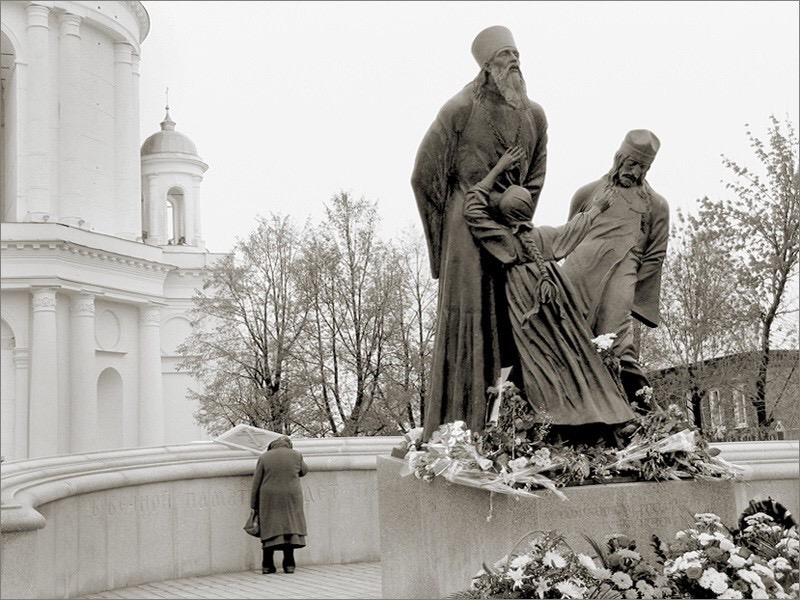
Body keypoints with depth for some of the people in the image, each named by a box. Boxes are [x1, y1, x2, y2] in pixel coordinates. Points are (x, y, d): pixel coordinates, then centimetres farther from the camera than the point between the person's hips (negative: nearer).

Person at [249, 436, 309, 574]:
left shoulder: (264, 458, 1)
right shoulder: (296, 455, 2)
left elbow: (256, 484, 2)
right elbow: (304, 471, 20)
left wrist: (254, 504, 8)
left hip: (269, 498, 0)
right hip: (291, 497, 0)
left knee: (270, 529, 6)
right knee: (290, 526, 6)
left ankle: (267, 565, 6)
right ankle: (289, 564, 4)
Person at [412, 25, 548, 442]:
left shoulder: (534, 115, 11)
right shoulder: (461, 110, -5)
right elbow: (425, 175, -3)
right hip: (468, 231, -5)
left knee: (513, 323, 3)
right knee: (466, 322, -6)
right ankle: (454, 429, -2)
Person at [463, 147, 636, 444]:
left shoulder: (504, 239, -5)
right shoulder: (546, 236, 5)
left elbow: (473, 207, -2)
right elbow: (576, 227, 22)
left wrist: (499, 168, 3)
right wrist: (596, 208, 40)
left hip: (528, 315, -3)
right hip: (561, 308, 4)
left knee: (544, 368, -5)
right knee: (578, 361, 8)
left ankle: (566, 432, -12)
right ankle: (601, 427, 8)